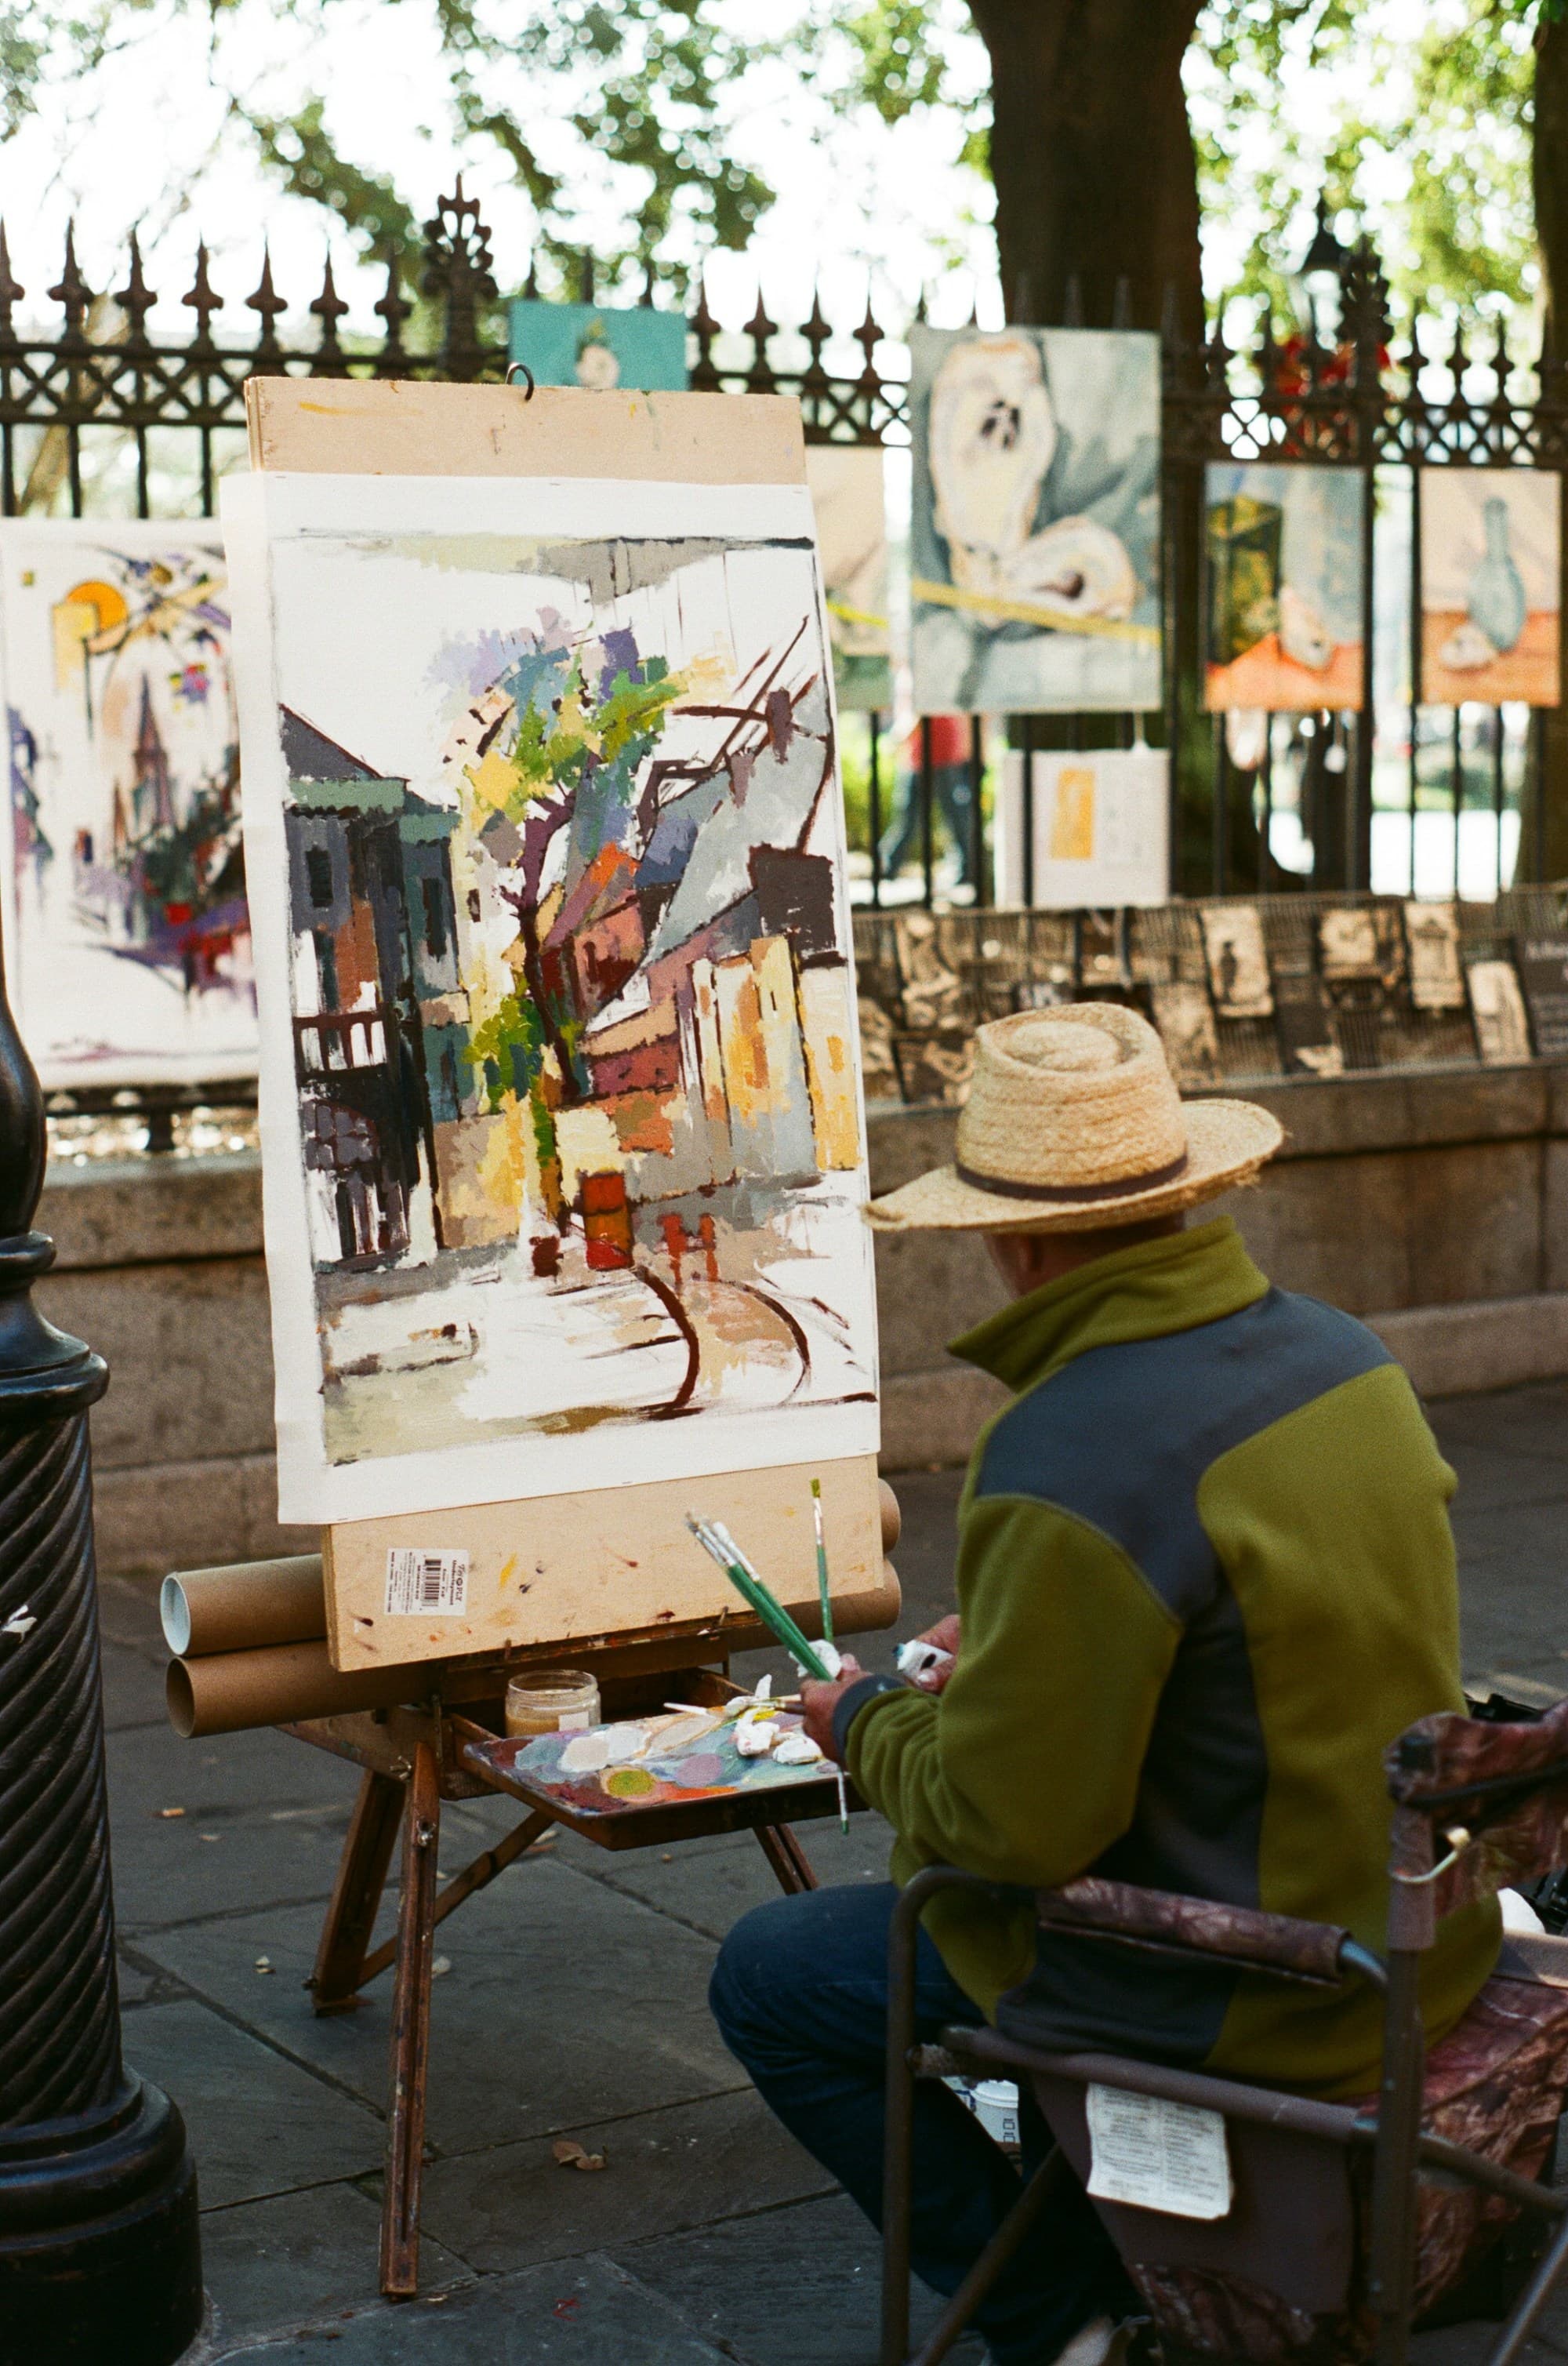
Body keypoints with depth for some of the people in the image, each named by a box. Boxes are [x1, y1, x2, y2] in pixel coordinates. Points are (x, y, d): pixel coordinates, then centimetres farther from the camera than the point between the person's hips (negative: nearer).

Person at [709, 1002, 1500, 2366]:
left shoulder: (1066, 1464, -28)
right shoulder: (1343, 1354, 0)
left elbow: (1010, 1821, -23)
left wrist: (865, 1723, -3)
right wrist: (1011, 1646, 19)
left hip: (1238, 2009, -9)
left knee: (771, 1979, 8)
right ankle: (1103, 2252, 37)